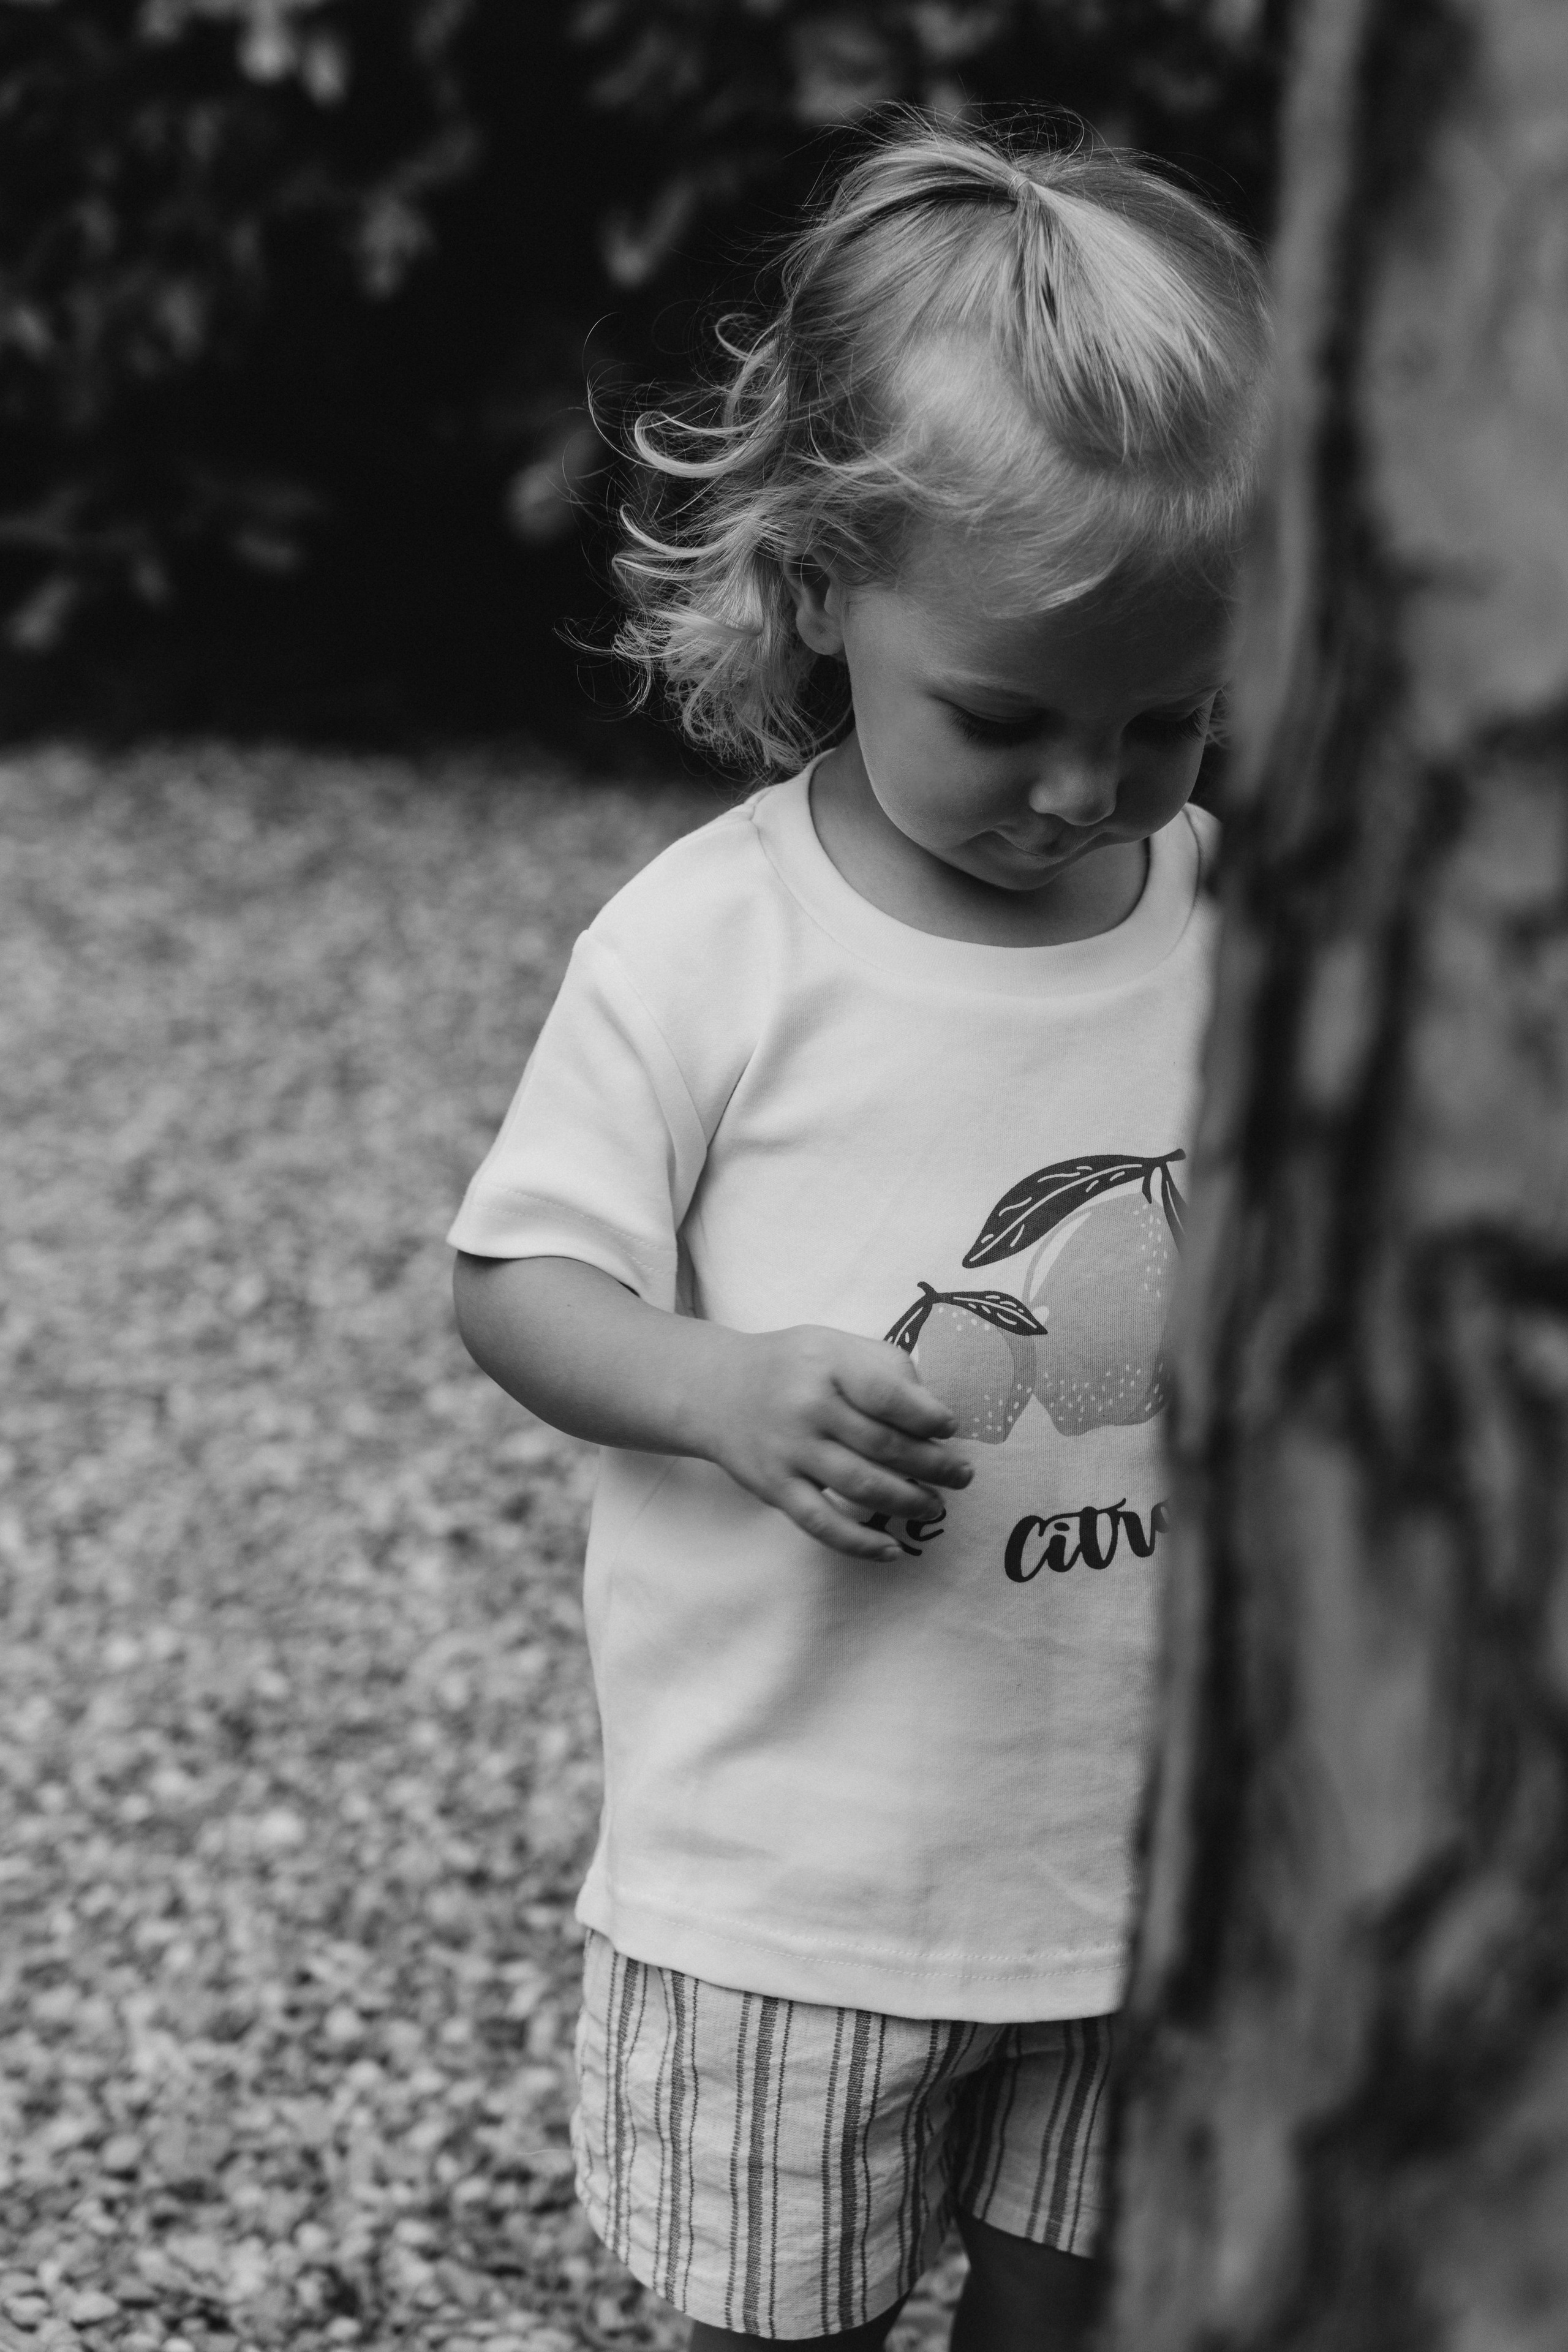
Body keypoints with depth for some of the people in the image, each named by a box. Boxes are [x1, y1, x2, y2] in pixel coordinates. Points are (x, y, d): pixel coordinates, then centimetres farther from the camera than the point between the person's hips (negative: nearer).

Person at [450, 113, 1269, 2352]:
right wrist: (737, 1393, -24)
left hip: (1157, 1838, 3)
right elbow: (519, 1283, -6)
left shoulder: (1250, 931, -3)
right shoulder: (706, 948, -13)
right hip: (796, 1859, -2)